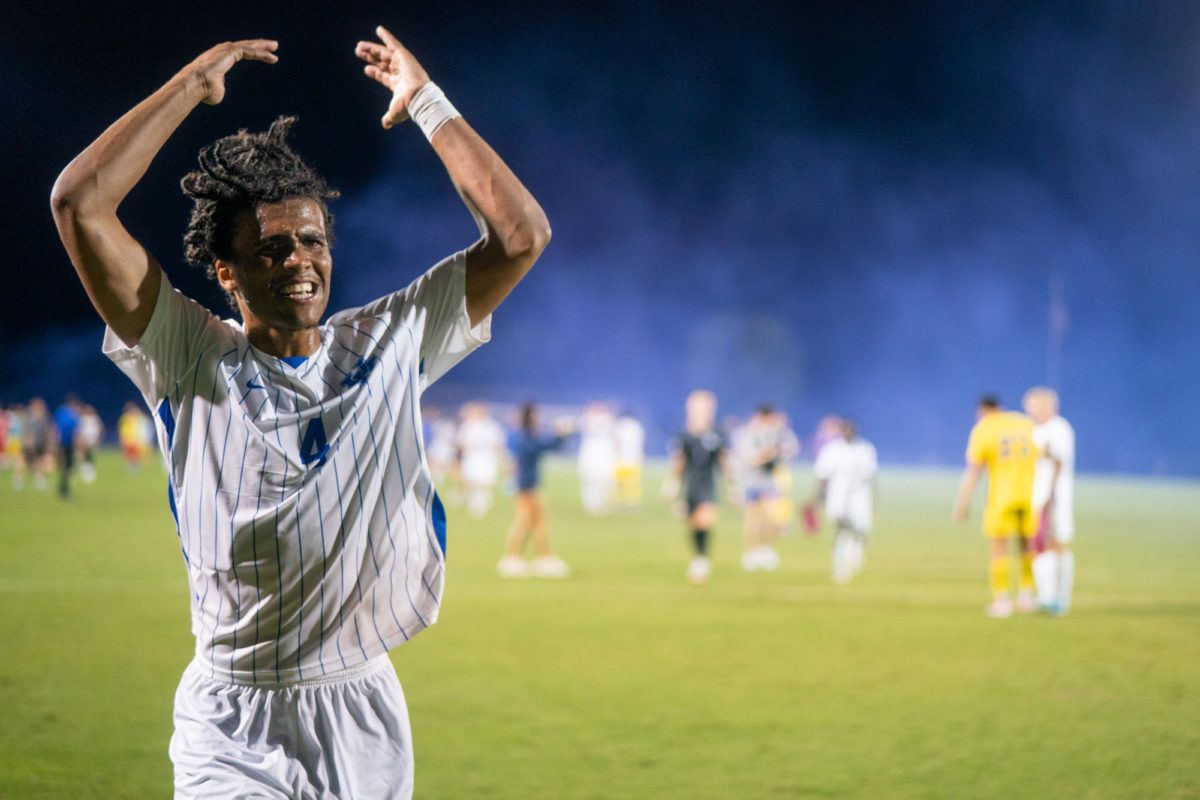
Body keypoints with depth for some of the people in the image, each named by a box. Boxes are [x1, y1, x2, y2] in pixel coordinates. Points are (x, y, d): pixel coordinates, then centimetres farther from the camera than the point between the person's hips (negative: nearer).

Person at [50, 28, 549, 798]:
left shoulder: (388, 342, 7)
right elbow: (80, 204, -11)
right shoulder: (193, 359, -2)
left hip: (366, 715, 3)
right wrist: (192, 84, -3)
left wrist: (427, 103, 5)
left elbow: (521, 235, 2)